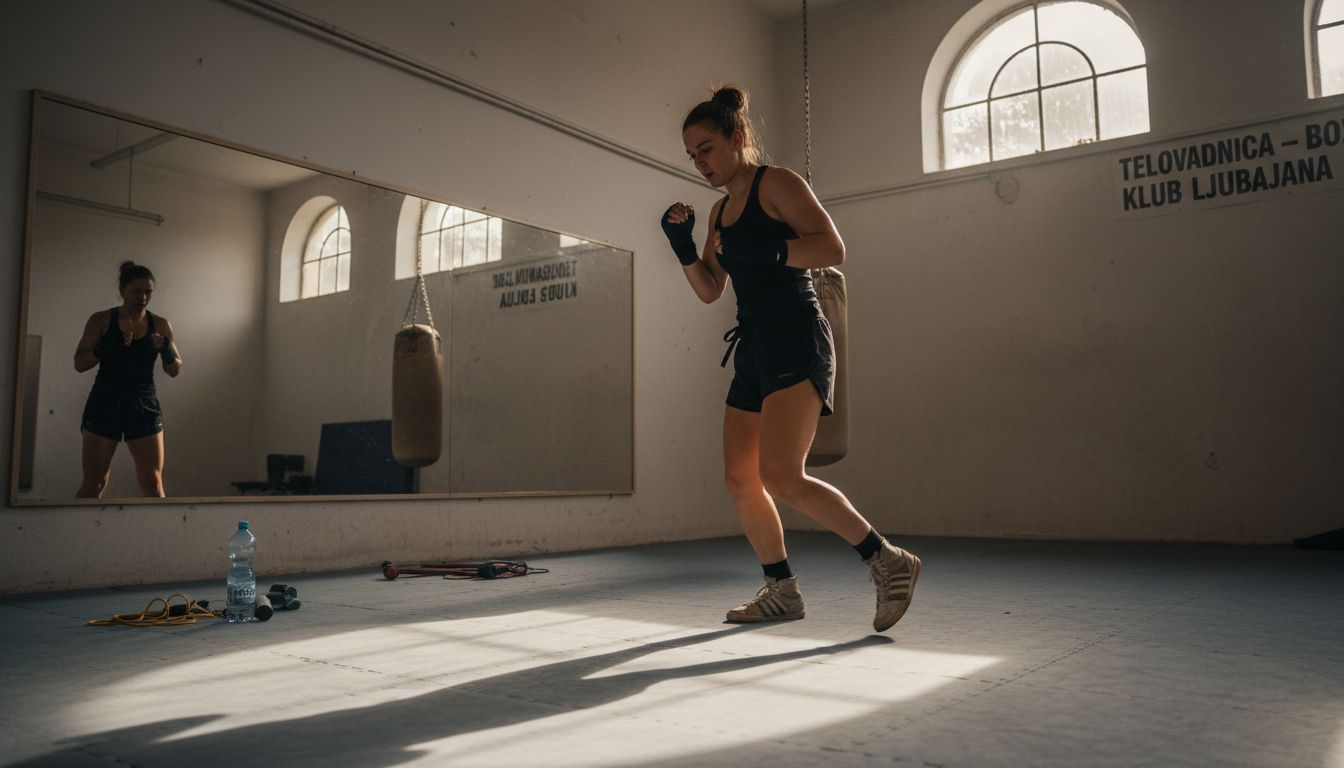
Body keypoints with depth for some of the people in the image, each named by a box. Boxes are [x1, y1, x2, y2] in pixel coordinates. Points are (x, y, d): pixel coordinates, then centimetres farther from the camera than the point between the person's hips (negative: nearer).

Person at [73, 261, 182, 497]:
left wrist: (165, 349, -12)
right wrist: (109, 346, -20)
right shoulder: (101, 320, 0)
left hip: (145, 407, 1)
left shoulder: (160, 324, 6)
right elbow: (79, 364, -4)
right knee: (94, 483, 3)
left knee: (153, 483, -3)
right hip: (105, 406, -1)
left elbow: (175, 370, 8)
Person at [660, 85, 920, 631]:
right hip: (753, 349, 9)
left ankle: (886, 561, -8)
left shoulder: (777, 183, -3)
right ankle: (781, 592, 19)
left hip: (797, 343, -9)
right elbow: (710, 291, 20)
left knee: (780, 477, -20)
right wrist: (683, 247, 5)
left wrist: (767, 251, -21)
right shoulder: (721, 211, 20)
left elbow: (833, 247, -14)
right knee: (740, 480, 6)